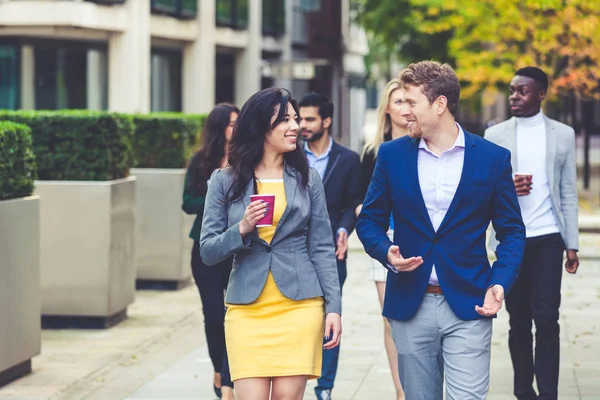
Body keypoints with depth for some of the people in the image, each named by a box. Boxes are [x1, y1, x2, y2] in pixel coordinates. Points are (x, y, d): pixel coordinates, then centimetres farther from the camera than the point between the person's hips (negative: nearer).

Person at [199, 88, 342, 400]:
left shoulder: (307, 178, 7)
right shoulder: (225, 181, 4)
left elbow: (322, 248, 7)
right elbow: (208, 251, 3)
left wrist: (333, 307, -1)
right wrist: (241, 230, -15)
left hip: (299, 307, 1)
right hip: (246, 310, -1)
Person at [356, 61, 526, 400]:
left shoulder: (493, 158, -1)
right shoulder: (392, 155, 4)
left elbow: (512, 231, 3)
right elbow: (370, 220, 11)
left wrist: (500, 283, -12)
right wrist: (386, 253, -11)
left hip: (468, 306, -2)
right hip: (410, 304, 2)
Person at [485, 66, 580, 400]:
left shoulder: (563, 134, 6)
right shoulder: (495, 135, 5)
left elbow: (569, 193, 7)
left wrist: (573, 244, 2)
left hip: (548, 237, -1)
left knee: (546, 317, -10)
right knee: (519, 320, 6)